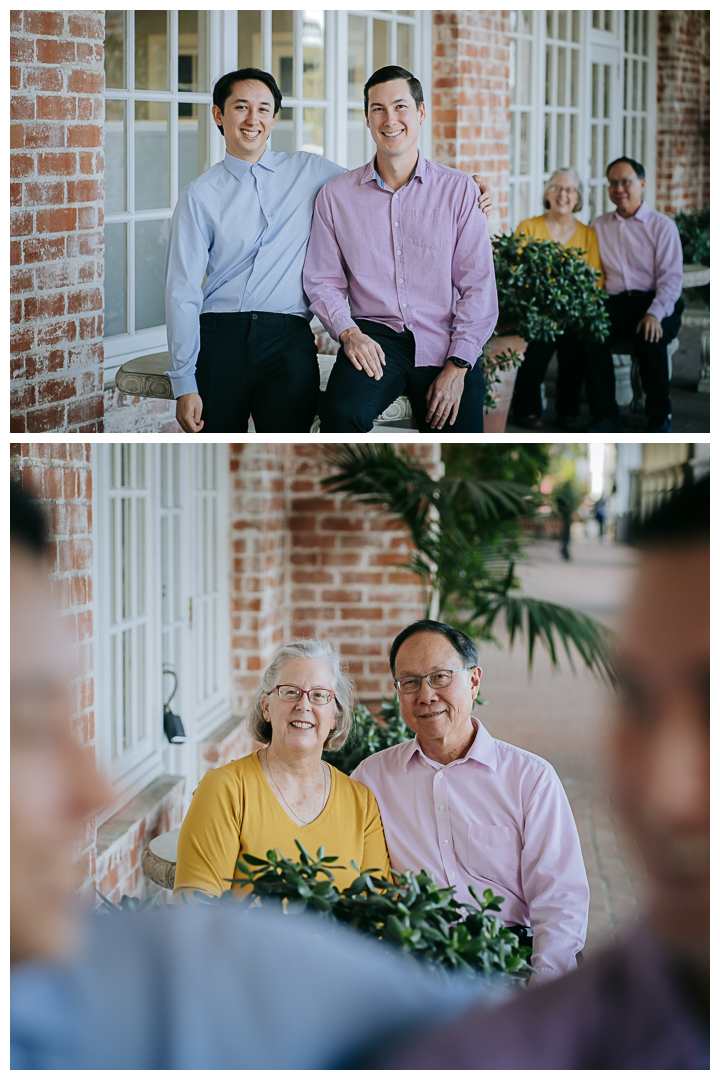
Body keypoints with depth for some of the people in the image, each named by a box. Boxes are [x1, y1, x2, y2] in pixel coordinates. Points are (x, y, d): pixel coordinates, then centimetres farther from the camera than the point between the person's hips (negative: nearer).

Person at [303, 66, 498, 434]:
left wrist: (457, 365, -8)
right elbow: (322, 280, 11)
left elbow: (479, 286, 2)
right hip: (374, 336, 0)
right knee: (341, 411, -31)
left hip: (443, 341, 0)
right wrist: (348, 332, -10)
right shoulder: (336, 195, 10)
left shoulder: (458, 190, 6)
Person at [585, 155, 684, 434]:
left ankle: (659, 417, -18)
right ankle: (606, 415, -20)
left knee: (651, 337, -35)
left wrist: (654, 314, -21)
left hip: (657, 304, -3)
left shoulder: (662, 225, 6)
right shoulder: (599, 226, 17)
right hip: (615, 304, 3)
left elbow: (671, 277, -4)